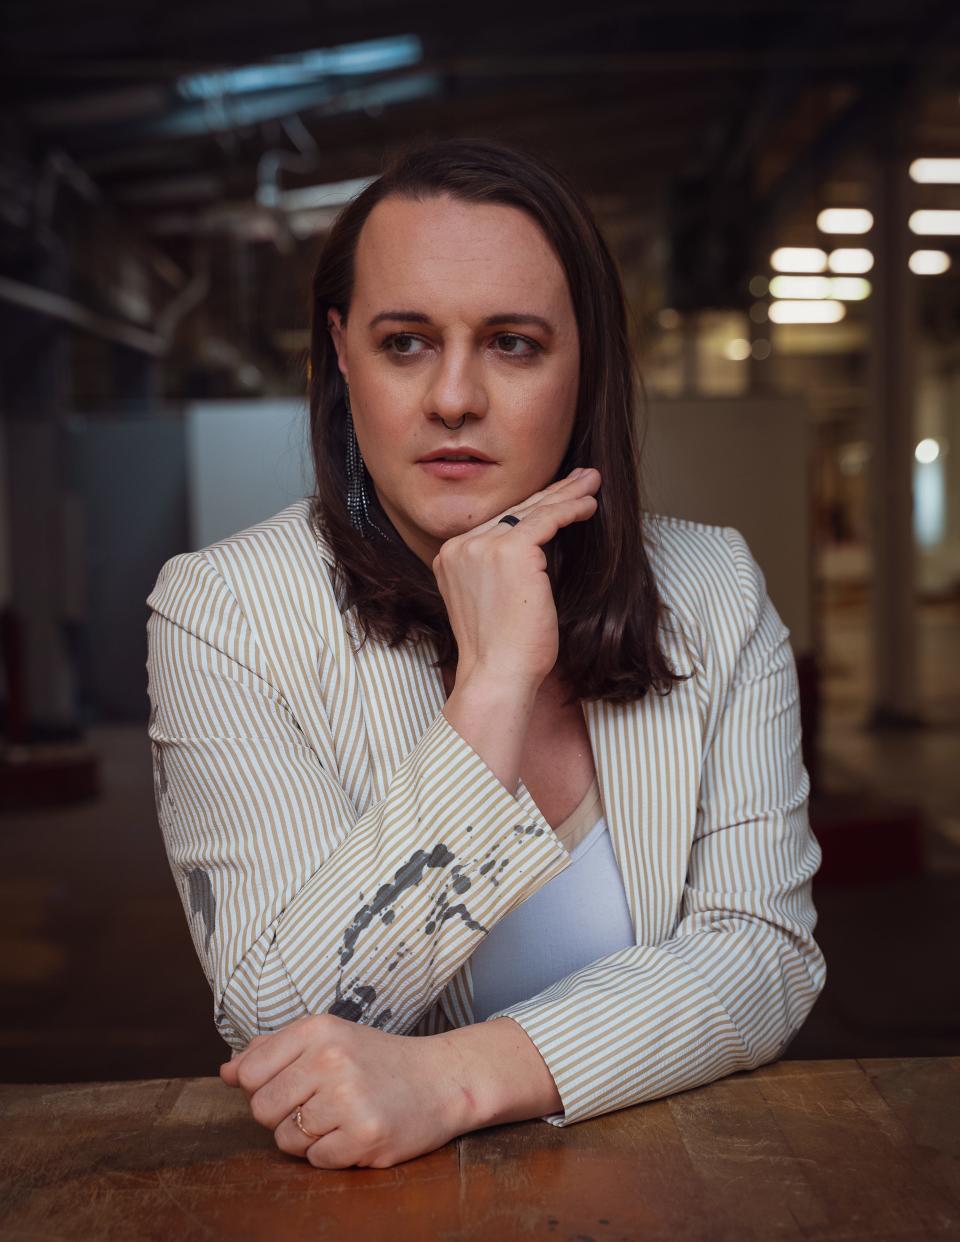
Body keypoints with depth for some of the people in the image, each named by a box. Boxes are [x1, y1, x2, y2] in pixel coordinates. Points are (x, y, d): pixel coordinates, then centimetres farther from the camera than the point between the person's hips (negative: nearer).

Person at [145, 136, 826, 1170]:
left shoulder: (713, 594, -3)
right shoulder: (220, 611, -10)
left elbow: (765, 951, -9)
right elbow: (284, 1025, -16)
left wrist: (458, 1075, -23)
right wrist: (493, 684, -23)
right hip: (363, 1198, -1)